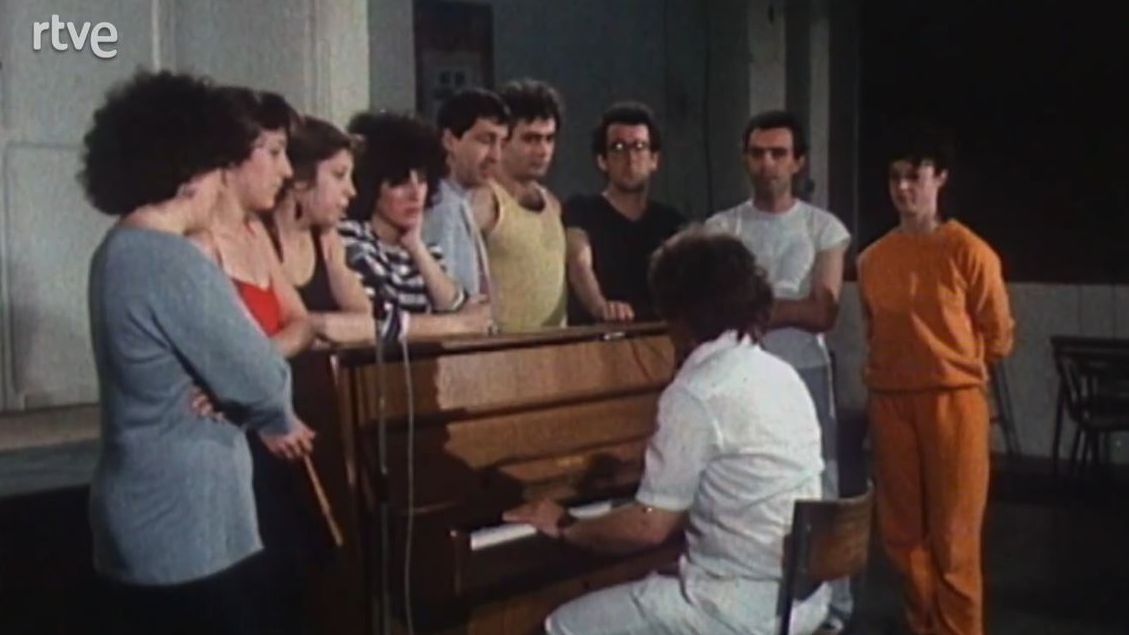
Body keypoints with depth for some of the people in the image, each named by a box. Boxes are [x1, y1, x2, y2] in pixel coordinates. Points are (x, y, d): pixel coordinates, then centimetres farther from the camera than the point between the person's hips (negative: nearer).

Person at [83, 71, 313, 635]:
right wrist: (279, 420, 6)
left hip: (138, 520, 9)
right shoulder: (175, 262, -21)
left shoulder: (119, 252, 9)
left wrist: (265, 421, 5)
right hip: (189, 529, -9)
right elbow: (258, 379, -16)